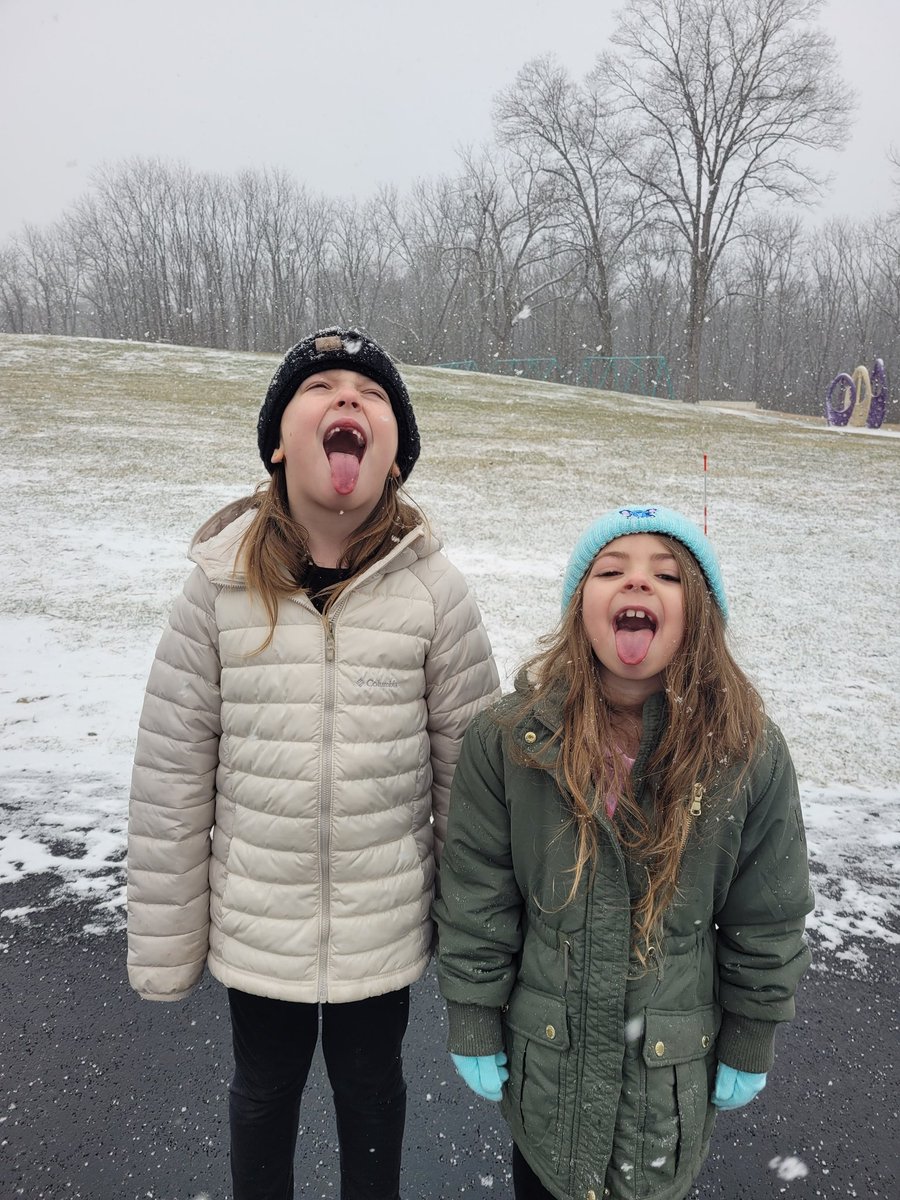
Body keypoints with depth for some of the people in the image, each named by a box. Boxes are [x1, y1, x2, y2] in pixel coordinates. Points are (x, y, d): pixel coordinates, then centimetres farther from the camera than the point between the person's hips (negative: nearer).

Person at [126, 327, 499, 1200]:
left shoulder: (432, 591, -15)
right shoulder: (221, 587, -14)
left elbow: (470, 770, -6)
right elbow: (172, 777, -8)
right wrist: (165, 943, -1)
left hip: (385, 923, 0)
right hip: (257, 922, 1)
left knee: (369, 1079, 25)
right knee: (264, 1084, 25)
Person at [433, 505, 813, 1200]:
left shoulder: (750, 752, -19)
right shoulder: (508, 741, -20)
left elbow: (768, 923, -6)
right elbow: (475, 905, -10)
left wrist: (750, 1047, 2)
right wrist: (474, 1031, -4)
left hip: (678, 1059, 0)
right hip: (542, 1051, 1)